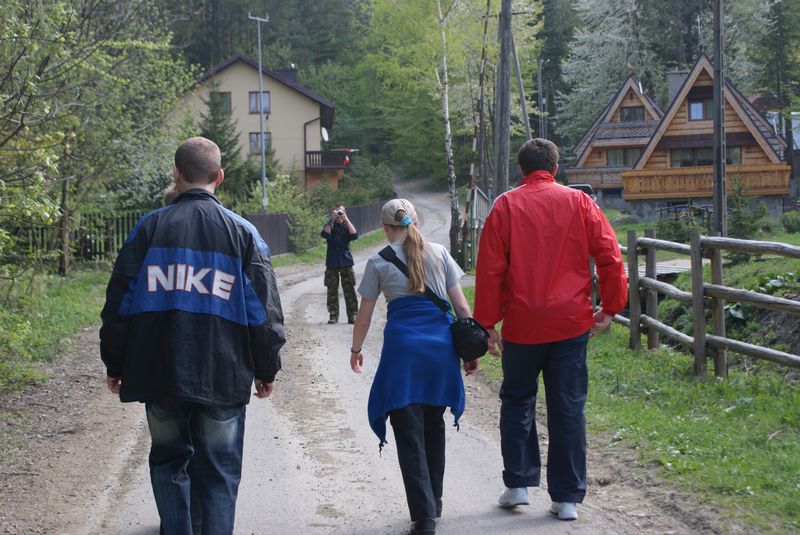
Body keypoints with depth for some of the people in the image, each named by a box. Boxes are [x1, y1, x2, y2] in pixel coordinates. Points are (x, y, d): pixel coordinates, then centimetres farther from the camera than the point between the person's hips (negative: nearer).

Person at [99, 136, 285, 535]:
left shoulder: (149, 228, 1)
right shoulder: (241, 232, 0)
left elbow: (120, 303, 3)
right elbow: (264, 309, 0)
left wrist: (115, 364, 13)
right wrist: (267, 369, 10)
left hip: (159, 374, 1)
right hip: (223, 377, -1)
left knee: (169, 460, 18)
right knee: (217, 470, 7)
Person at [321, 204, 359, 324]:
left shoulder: (346, 226, 8)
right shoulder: (330, 226, 7)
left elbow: (354, 235, -13)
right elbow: (325, 234, -15)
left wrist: (346, 219, -14)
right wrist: (332, 219, -18)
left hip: (346, 261, 0)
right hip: (332, 263, 0)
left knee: (349, 290, -2)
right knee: (332, 290, 1)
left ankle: (352, 316, 1)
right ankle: (333, 315, 6)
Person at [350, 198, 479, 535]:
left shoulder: (379, 263, 4)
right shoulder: (439, 253, 9)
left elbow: (364, 316, 7)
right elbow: (461, 305, 7)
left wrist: (356, 349, 23)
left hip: (403, 346, -3)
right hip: (442, 343, 3)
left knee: (409, 433, 0)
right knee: (434, 425, 19)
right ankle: (434, 502, 30)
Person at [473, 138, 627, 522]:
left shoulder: (506, 206, 0)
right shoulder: (579, 202, 3)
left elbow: (490, 269, -4)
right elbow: (610, 256, -2)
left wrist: (487, 324, 1)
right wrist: (610, 308, 7)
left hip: (522, 324, -1)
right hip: (571, 323, 1)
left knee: (517, 400, 17)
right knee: (568, 408, 7)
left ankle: (518, 484, 16)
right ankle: (567, 498, 9)